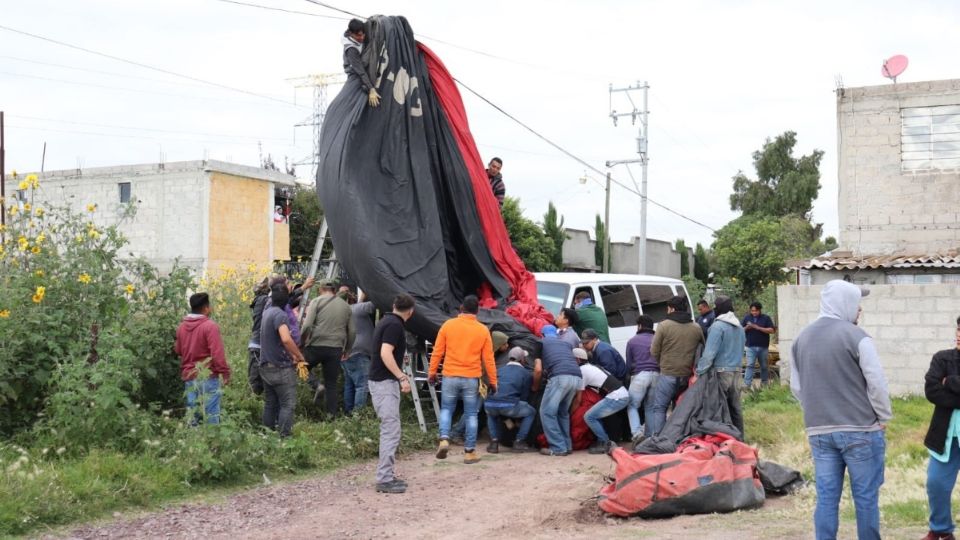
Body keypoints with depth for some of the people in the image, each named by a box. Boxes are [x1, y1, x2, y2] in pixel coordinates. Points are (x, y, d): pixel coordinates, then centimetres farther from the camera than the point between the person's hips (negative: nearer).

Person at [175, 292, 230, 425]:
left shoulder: (181, 327, 8)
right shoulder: (210, 326, -13)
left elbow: (178, 350, 18)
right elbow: (217, 353, -18)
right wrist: (225, 372, -11)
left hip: (188, 377, 6)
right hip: (208, 377, -6)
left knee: (192, 415, 10)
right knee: (211, 415, -2)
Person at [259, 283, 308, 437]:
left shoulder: (267, 312, 10)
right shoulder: (280, 315, -18)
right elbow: (286, 339, -32)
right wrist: (300, 356, -19)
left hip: (266, 367, 8)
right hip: (281, 368, -8)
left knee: (270, 404, 14)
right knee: (288, 404, -5)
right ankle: (284, 436, -9)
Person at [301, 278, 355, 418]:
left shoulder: (317, 301, 1)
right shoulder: (346, 306, 14)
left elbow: (307, 325, -11)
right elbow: (352, 332, 14)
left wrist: (302, 342, 0)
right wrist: (346, 350, 24)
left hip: (316, 345, -3)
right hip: (336, 349, 4)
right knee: (331, 384, 11)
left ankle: (316, 385, -3)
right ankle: (331, 415, 9)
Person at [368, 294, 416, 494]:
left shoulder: (385, 321, 14)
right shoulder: (395, 325, -15)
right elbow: (385, 353, -24)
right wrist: (402, 377, -26)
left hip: (381, 381, 10)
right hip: (385, 382, -10)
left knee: (389, 431, 14)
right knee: (391, 431, -9)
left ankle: (387, 475, 18)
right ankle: (384, 479, -9)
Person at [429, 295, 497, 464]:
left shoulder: (448, 325, -2)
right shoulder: (483, 330, -1)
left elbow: (437, 352, 1)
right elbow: (488, 359, 1)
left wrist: (432, 372, 11)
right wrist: (493, 381, 9)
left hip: (450, 376, 0)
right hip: (471, 379, 0)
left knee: (446, 409, 15)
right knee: (471, 415, 8)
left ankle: (444, 439, -7)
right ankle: (470, 452, 10)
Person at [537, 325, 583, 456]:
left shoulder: (541, 343, 21)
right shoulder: (566, 343, 34)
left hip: (559, 377, -6)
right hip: (576, 377, 6)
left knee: (547, 411, 3)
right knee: (563, 412, 21)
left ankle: (558, 447, -3)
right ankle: (567, 445, 18)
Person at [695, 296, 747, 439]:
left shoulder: (718, 326, -13)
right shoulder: (739, 327, 13)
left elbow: (709, 353, -18)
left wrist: (699, 372, -15)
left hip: (721, 372, -8)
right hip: (736, 371, 8)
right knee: (735, 407, 13)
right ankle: (739, 438, 17)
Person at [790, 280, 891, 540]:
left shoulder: (802, 338, 8)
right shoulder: (856, 337, -12)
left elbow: (796, 386, 11)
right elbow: (877, 384, -12)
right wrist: (883, 417, 2)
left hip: (818, 431, 5)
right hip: (860, 430, -5)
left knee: (826, 497, 8)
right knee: (865, 496, 5)